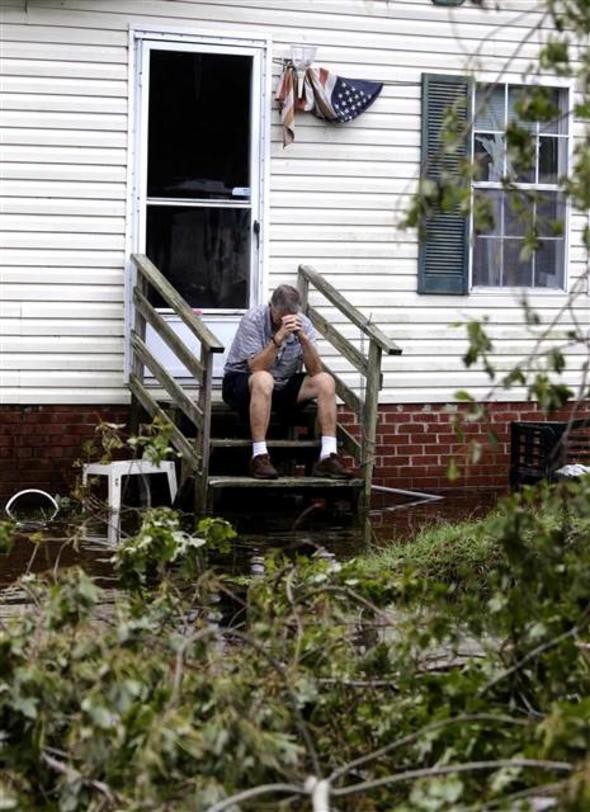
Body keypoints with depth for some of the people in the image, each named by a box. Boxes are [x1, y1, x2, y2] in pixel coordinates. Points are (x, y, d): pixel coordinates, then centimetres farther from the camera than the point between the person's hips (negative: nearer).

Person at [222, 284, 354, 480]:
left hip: (282, 386, 5)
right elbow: (256, 368, -29)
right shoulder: (253, 320, -19)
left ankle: (328, 457, -20)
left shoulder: (303, 324, -7)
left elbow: (315, 372, -16)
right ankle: (259, 457, -37)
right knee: (264, 380, -39)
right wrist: (279, 337, -38)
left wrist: (303, 338, -29)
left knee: (325, 381, -15)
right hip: (241, 382, -5)